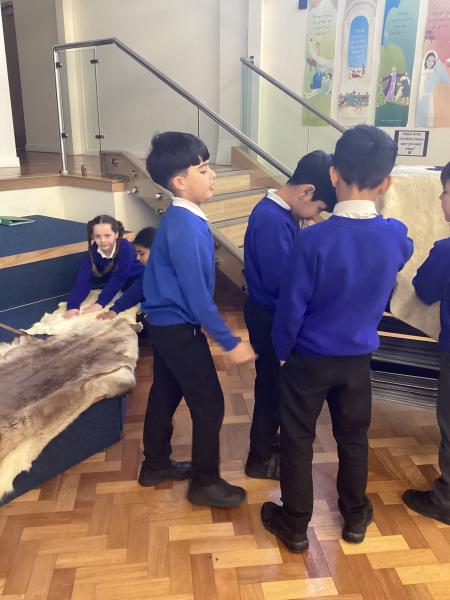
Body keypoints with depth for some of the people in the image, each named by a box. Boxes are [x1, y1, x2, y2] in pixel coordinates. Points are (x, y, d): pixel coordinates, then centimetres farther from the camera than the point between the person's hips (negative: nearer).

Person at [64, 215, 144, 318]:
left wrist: (100, 303, -37)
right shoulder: (93, 251, -19)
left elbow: (119, 278, -32)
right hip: (120, 288, 4)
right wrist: (72, 306, -41)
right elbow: (83, 279, -27)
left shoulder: (124, 246, -30)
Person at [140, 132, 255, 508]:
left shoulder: (181, 219, 6)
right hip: (180, 328, -10)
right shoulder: (187, 228, -25)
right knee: (209, 405, 3)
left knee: (165, 395, 21)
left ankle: (156, 465, 38)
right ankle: (205, 483, 19)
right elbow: (197, 296, -26)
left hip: (166, 323, 10)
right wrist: (230, 342, -20)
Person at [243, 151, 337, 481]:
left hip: (274, 313, 10)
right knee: (273, 385, 6)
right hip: (271, 317, -10)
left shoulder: (279, 212, 5)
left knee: (275, 383, 23)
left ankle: (267, 441, 42)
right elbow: (280, 282, -27)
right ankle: (260, 458, 24)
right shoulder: (272, 220, -27)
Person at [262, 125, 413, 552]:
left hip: (308, 358, -3)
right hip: (359, 358, 4)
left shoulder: (314, 239, -24)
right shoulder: (396, 237, -12)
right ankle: (355, 517, 40)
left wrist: (282, 350, 0)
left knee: (298, 440, 13)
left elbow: (290, 307, -17)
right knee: (353, 437, 21)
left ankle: (295, 525, 28)